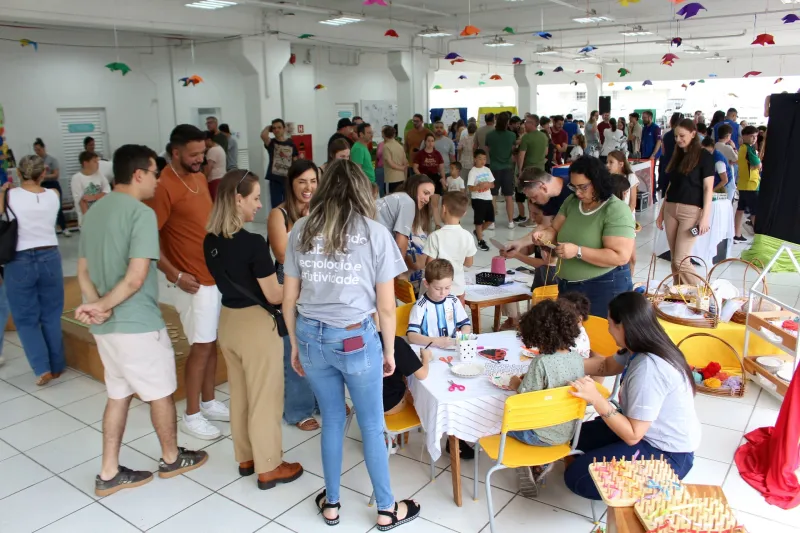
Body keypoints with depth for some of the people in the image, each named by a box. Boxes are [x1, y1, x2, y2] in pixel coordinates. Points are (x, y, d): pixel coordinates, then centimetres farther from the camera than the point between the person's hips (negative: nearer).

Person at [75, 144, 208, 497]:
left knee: (118, 395, 19)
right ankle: (171, 459, 30)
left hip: (105, 326, 8)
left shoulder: (94, 211, 10)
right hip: (137, 324, -8)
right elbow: (136, 278, -24)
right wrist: (102, 305, -13)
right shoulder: (141, 213, -17)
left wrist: (98, 307, -6)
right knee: (160, 394, 11)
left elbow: (83, 271, 8)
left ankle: (109, 474, 26)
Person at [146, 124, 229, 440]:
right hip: (194, 280, -8)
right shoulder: (164, 186, -16)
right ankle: (191, 416, 14)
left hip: (217, 274, 8)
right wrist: (176, 275, -19)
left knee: (214, 342, 14)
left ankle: (209, 403, 29)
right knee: (201, 346, 0)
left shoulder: (199, 178, 10)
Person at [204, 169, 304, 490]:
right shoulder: (253, 244, -23)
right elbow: (274, 295, -16)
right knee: (264, 397, 7)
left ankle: (246, 458, 35)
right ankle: (268, 468, 21)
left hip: (228, 320, 8)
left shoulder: (211, 241, 0)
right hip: (256, 324, -8)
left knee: (239, 393, 20)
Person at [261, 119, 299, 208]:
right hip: (275, 180, -1)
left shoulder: (291, 143, 3)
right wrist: (268, 128, -3)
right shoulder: (271, 142, -1)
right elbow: (263, 135, -24)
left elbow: (295, 162, 7)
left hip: (288, 180, 1)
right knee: (276, 208, 4)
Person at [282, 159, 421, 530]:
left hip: (311, 337, 3)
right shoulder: (376, 234, -7)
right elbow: (386, 307, -5)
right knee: (372, 425, 14)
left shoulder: (301, 231, 1)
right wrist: (389, 351, 9)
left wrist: (296, 346, 17)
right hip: (356, 339, -3)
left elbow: (289, 300, 5)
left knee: (332, 419, 21)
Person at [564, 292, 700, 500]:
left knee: (576, 477, -11)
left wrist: (596, 399, -31)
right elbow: (607, 365, 16)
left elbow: (632, 436, -29)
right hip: (651, 433, 9)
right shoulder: (641, 349, -5)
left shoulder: (648, 369, -32)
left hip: (667, 455, -9)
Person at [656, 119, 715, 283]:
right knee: (674, 260, 7)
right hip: (671, 209, 6)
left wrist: (705, 216, -15)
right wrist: (661, 211, 17)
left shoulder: (704, 156, -5)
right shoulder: (677, 156, 14)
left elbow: (708, 188, -8)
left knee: (680, 260, -9)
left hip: (691, 211, -6)